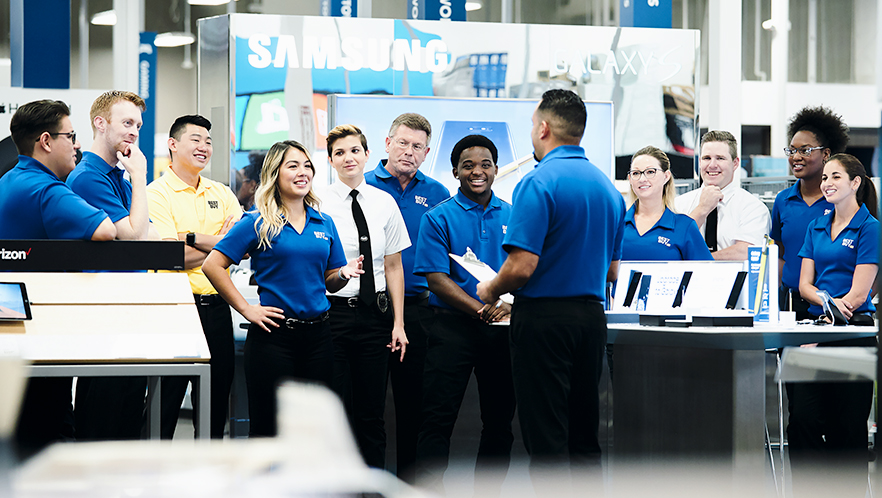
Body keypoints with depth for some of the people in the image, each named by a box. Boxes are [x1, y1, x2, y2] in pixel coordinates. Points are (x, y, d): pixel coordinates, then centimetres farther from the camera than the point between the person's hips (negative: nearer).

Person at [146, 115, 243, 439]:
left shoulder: (222, 194, 13)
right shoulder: (157, 194, -6)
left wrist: (193, 237, -12)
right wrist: (222, 242, -6)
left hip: (217, 306, 6)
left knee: (217, 397, 11)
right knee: (166, 399, -2)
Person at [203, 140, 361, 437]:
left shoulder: (324, 223, 12)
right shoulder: (258, 223, -2)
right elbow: (213, 265, -7)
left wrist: (343, 274, -5)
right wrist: (246, 309, -9)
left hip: (317, 333, 5)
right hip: (274, 335, -5)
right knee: (269, 429, -1)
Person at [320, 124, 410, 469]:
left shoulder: (384, 203, 8)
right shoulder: (318, 204, -2)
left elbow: (393, 266, 10)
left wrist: (398, 323, 4)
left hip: (375, 312, 3)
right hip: (333, 309, -3)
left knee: (372, 413, 6)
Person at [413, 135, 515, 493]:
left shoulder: (513, 217, 10)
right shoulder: (439, 218, -1)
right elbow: (437, 279, -8)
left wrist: (510, 306, -15)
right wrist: (482, 309, -20)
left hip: (503, 328, 4)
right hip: (454, 325, -3)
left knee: (500, 420, 9)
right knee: (438, 419, -6)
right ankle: (429, 490, -3)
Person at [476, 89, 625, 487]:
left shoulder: (539, 183, -13)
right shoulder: (608, 187, 11)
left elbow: (522, 266, -20)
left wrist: (490, 290, -1)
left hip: (544, 317, -7)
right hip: (592, 316, 7)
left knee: (546, 441, -4)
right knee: (584, 436, 13)